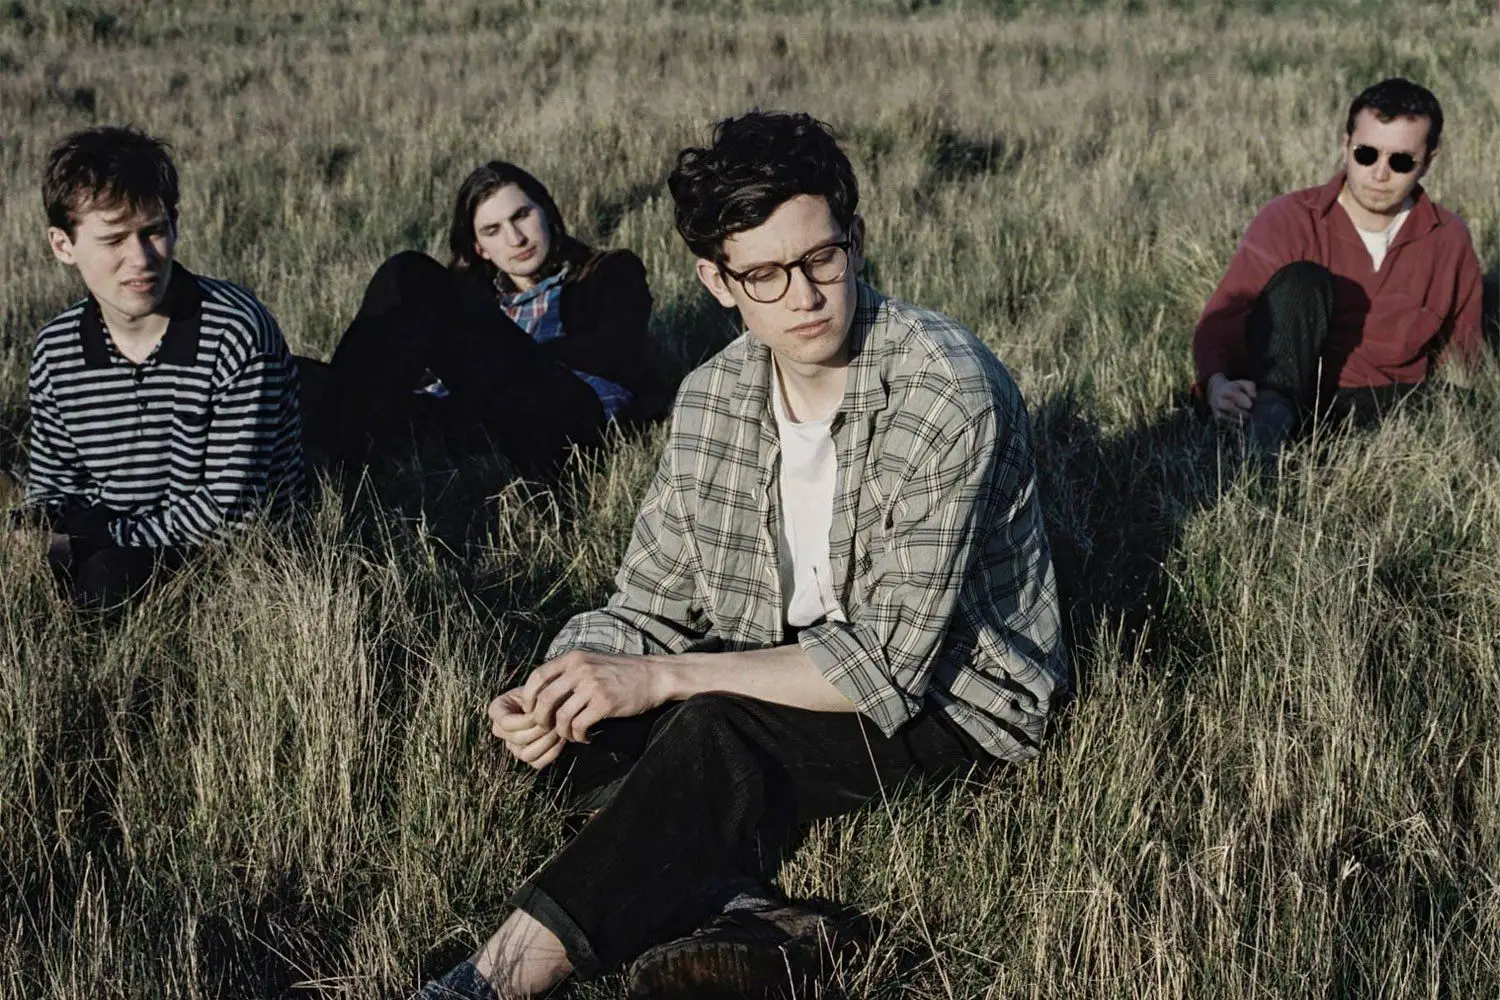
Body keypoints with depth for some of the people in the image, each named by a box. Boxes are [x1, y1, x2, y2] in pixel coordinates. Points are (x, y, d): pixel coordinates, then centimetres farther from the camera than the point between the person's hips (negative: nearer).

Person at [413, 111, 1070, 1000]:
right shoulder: (713, 399, -3)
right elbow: (651, 603, 1)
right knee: (568, 737, -15)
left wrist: (660, 678, -30)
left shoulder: (944, 390, -25)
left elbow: (887, 662, -28)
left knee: (719, 730, -33)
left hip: (952, 691, -7)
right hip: (792, 682, 7)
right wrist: (567, 683, -21)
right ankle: (748, 917, -32)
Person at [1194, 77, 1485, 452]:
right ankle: (1272, 416, -41)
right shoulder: (1289, 220, -5)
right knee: (1302, 280, -27)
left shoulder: (1449, 241, 4)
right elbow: (1222, 319, -14)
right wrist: (1218, 384, -36)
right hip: (1289, 392, -2)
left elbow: (1461, 351, 16)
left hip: (1389, 407, 2)